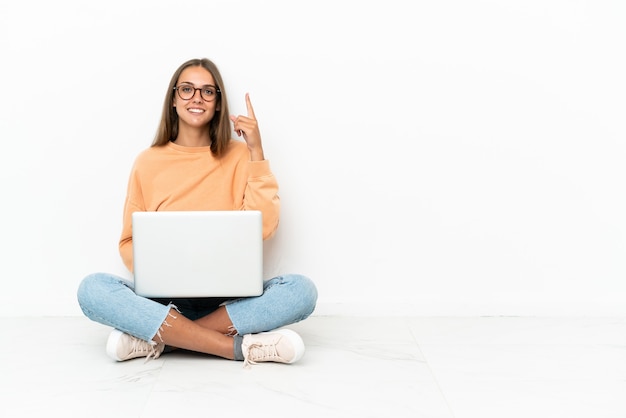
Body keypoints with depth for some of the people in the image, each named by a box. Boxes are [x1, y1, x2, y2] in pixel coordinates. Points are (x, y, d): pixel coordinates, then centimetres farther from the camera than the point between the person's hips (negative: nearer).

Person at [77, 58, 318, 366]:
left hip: (227, 299, 0)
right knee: (92, 289, -28)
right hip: (163, 298, 1)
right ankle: (240, 347, -29)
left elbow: (264, 228, -8)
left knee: (301, 290, -27)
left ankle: (157, 339, -26)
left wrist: (256, 152, -10)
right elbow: (130, 241, 9)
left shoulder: (238, 155, 3)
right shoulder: (148, 161, 6)